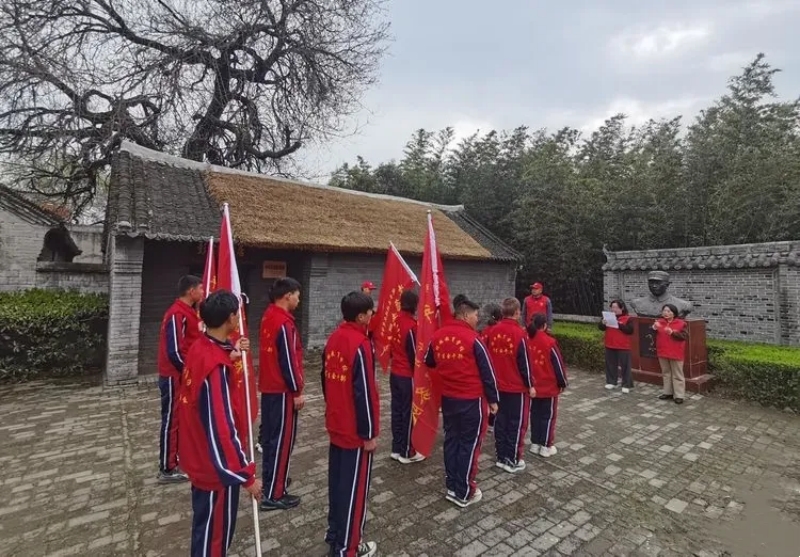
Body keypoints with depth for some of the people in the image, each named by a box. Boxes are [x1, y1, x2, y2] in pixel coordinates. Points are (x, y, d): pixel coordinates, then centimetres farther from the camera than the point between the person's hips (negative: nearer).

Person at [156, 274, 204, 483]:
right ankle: (167, 470, 15)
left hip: (186, 376, 9)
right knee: (172, 421, 2)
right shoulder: (177, 314, -20)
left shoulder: (188, 312, 10)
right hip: (175, 377, -9)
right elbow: (174, 352, -25)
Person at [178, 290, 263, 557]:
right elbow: (222, 429, -30)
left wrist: (230, 355, 5)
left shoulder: (200, 348, -3)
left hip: (200, 458, 9)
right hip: (215, 465, -9)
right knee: (214, 530, 13)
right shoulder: (216, 366, -31)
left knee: (206, 524, 28)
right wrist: (246, 475, -24)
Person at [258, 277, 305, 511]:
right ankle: (273, 495, 10)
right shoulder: (284, 323, -22)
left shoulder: (268, 316, 6)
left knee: (270, 434, 20)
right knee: (282, 439, 0)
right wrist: (297, 391, -13)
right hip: (282, 390, -10)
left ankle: (271, 477, 36)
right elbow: (288, 360, -22)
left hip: (268, 386, 10)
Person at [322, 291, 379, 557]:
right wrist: (370, 433, -14)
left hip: (336, 425, 8)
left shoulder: (334, 338, 2)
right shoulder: (361, 345, -24)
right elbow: (364, 392, -23)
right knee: (354, 488, 8)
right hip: (355, 430, -8)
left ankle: (334, 533, 38)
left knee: (337, 480, 22)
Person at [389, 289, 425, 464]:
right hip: (408, 375, -7)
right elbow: (414, 354, -18)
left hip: (395, 373, 7)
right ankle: (406, 452, 18)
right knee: (408, 412, 6)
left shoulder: (396, 321, 1)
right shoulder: (411, 326, -21)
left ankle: (396, 449, 26)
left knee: (397, 410, 15)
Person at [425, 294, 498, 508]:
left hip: (447, 397, 6)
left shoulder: (437, 336, 0)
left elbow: (429, 362, 15)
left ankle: (452, 487, 30)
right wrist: (493, 399, -1)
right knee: (469, 444, 7)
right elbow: (487, 372, -12)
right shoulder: (472, 339, -17)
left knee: (451, 439, 17)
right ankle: (464, 493, 18)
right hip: (472, 399, -6)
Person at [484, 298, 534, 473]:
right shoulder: (519, 333, -17)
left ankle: (501, 457, 24)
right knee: (517, 424, 8)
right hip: (517, 387, -5)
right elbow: (524, 363, -14)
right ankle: (512, 461, 15)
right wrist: (530, 385, -2)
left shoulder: (493, 331, -2)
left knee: (500, 421, 15)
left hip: (498, 385, 5)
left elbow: (488, 357, 5)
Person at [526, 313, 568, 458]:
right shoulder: (549, 342, -18)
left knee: (535, 414, 16)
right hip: (549, 386, -4)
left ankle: (535, 444, 24)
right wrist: (562, 383, 4)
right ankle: (546, 447, 15)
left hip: (532, 386, 4)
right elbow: (558, 364, -11)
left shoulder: (526, 340, -5)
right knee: (548, 416, 9)